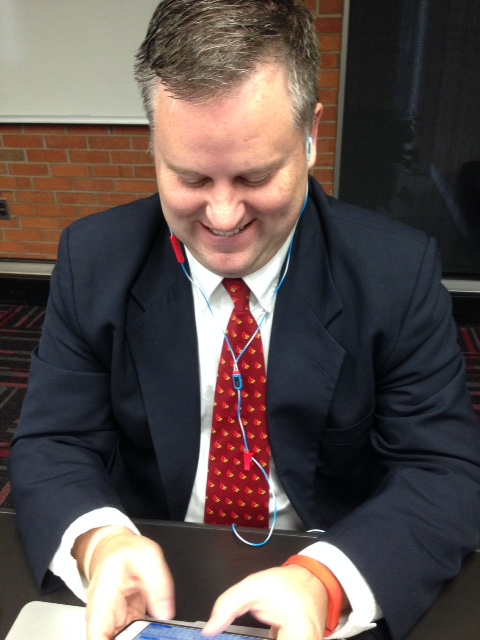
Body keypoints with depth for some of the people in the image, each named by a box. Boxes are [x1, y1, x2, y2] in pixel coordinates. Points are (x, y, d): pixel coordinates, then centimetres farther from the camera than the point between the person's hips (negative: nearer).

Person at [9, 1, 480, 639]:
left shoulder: (400, 271, -12)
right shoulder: (93, 262, -7)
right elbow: (51, 444, -5)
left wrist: (322, 580, -28)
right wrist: (98, 540, -25)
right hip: (154, 582, 0)